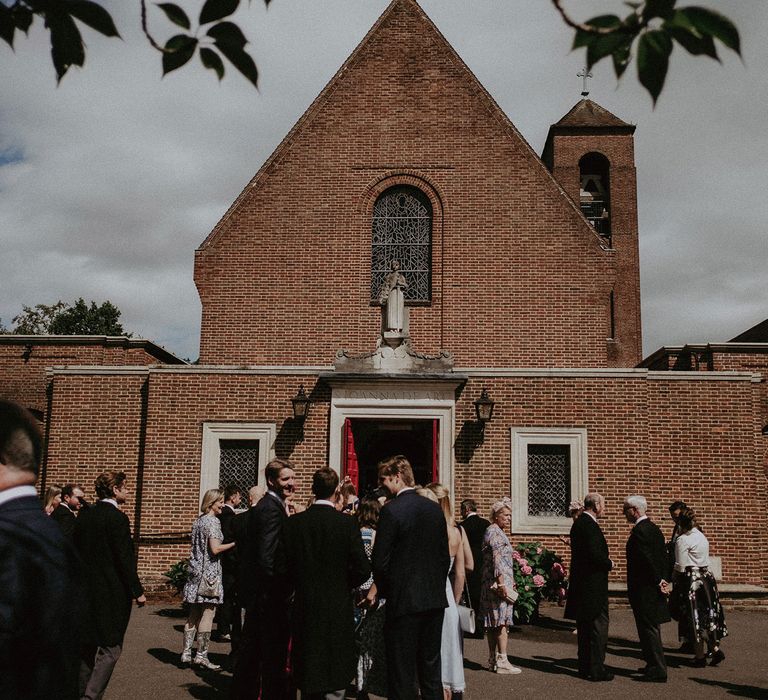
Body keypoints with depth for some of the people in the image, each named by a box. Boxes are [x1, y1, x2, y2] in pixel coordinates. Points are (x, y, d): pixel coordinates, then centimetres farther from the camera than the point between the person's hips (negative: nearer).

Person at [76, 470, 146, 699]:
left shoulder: (83, 516, 6)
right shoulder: (117, 518, -15)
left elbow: (76, 553, 12)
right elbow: (124, 559, -17)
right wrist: (137, 591, -11)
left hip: (86, 591, 8)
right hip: (112, 592, -7)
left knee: (87, 646, 18)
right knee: (110, 648, 0)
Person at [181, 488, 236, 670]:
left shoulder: (198, 521, 14)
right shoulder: (213, 521, -12)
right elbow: (215, 549, -19)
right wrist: (234, 543, -10)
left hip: (196, 573, 9)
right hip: (210, 572, -9)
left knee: (193, 615, 12)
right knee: (207, 614, -2)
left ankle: (186, 652, 14)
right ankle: (201, 655, 1)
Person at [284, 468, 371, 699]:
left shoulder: (294, 522, -5)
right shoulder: (347, 524, -12)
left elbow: (286, 565, -2)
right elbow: (363, 569, -12)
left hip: (304, 608, 3)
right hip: (338, 608, -3)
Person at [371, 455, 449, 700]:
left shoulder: (391, 510, -15)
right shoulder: (435, 508, 5)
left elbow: (380, 561, -14)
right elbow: (445, 557, 10)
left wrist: (385, 591, 2)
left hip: (404, 602, -6)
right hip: (435, 600, 6)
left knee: (402, 674, 3)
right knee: (431, 669, 17)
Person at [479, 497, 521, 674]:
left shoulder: (492, 531, 19)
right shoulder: (495, 533, -13)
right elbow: (498, 559, -21)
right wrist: (502, 582, -26)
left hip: (491, 584, 10)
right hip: (499, 582, -10)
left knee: (493, 623, 11)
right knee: (502, 622, -8)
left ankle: (492, 660, 15)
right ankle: (502, 661, -7)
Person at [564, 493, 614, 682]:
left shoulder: (578, 523, 12)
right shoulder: (590, 525, -19)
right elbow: (595, 556, -25)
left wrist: (605, 560, 13)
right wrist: (609, 564, -7)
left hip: (581, 584, 10)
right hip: (593, 586, -10)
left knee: (584, 627, 15)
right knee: (598, 626, -2)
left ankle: (584, 666, 23)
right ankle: (596, 669, 2)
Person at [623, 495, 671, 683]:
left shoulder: (639, 530, -20)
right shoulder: (654, 528, 11)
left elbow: (647, 559, -24)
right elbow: (663, 557, 13)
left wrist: (658, 581, -14)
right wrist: (663, 580, 10)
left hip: (643, 589, -10)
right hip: (654, 587, 10)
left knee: (648, 629, -3)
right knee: (651, 628, 19)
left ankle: (658, 671, 2)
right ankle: (654, 665, 29)